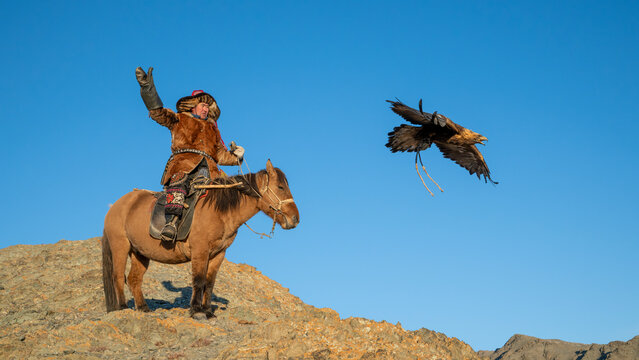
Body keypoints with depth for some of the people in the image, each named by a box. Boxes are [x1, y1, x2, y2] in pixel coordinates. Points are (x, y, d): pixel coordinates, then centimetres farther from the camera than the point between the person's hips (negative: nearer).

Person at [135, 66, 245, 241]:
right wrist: (148, 88, 0)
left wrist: (235, 156, 19)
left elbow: (221, 155, 36)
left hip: (208, 169, 4)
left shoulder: (213, 129, 39)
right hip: (183, 163, -4)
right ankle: (172, 221, -53)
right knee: (179, 181, -38)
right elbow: (158, 112, 12)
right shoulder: (179, 120, 27)